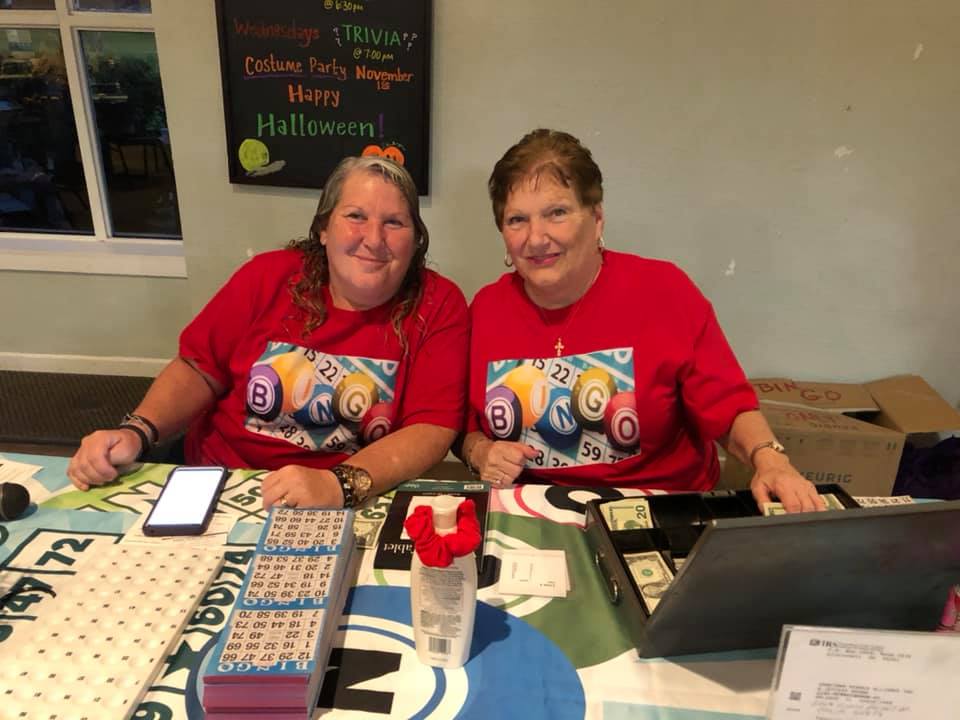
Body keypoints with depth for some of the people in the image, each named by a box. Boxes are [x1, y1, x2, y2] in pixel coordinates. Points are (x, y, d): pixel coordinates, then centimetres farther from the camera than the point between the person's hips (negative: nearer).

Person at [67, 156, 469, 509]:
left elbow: (432, 430, -14)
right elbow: (199, 370, 7)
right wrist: (136, 433, -10)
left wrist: (339, 485, -29)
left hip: (355, 504, -2)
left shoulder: (438, 306, -8)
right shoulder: (270, 276, -1)